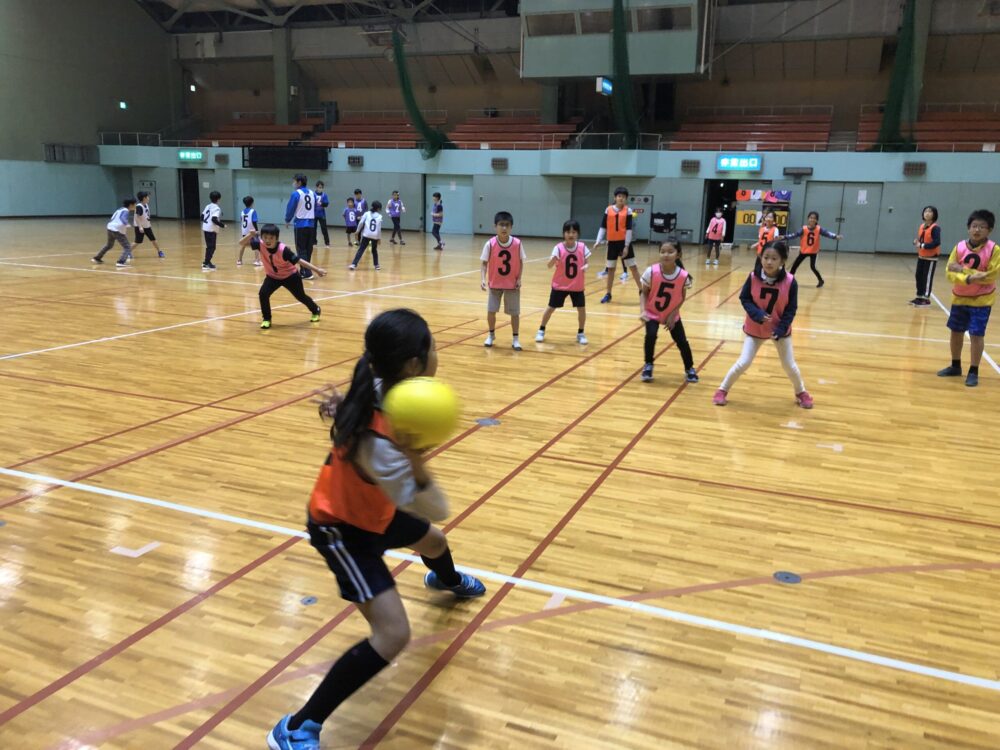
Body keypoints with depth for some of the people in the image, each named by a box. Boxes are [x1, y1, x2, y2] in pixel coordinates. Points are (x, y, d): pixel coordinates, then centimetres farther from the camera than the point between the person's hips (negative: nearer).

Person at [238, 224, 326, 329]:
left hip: (290, 275, -3)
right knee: (263, 294, -20)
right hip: (273, 276, 3)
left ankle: (316, 311, 45)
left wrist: (317, 269, -33)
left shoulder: (283, 249, -36)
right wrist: (250, 235, -40)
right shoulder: (260, 244, -26)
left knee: (301, 296, 15)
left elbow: (299, 261, -31)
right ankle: (266, 319, 0)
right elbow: (241, 243, -20)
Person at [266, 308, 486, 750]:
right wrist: (415, 462, -54)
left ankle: (445, 581, 75)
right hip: (342, 529, -9)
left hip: (375, 509, 9)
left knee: (434, 542, 34)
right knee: (392, 635, -19)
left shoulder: (382, 388, -21)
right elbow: (437, 510, -36)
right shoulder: (380, 443, -44)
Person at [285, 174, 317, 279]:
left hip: (300, 224, -6)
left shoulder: (296, 194, -9)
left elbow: (290, 208, -3)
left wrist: (287, 220, 13)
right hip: (311, 224, 6)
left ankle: (307, 272, -9)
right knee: (308, 249, 12)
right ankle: (304, 270, 20)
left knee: (301, 249, -1)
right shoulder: (312, 193, 8)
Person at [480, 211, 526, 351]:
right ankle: (491, 335, 28)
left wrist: (519, 279, -10)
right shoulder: (490, 244, -13)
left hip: (512, 284, 0)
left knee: (514, 312, 3)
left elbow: (520, 262, -1)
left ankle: (515, 339, 16)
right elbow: (485, 263, -10)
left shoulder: (517, 243, -11)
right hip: (494, 284, 0)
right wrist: (483, 279, -22)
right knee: (491, 311, 3)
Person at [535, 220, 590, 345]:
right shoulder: (559, 248, -16)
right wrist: (553, 259, -45)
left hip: (577, 286, 2)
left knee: (582, 309, 0)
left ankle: (580, 333, 19)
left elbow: (585, 262, 7)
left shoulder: (582, 247, -7)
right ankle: (541, 330, 25)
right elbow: (549, 265, -24)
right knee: (551, 308, 6)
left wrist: (586, 266, -16)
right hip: (560, 285, -2)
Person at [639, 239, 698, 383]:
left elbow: (682, 297, -6)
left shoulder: (683, 275, -22)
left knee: (682, 341, 1)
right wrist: (642, 311, -25)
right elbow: (644, 292, -13)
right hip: (652, 313, -1)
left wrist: (673, 314, -14)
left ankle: (689, 368, 28)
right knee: (650, 336, -23)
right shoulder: (651, 272, -25)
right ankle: (648, 365, 3)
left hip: (672, 315, 1)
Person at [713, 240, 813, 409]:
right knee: (743, 363, -3)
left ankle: (801, 392, 36)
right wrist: (758, 315, -26)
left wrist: (780, 329, -22)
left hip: (780, 329, 1)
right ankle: (722, 390, 17)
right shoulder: (753, 277, -20)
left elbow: (791, 309, -12)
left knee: (789, 365, 10)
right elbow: (744, 299, -10)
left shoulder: (790, 281, -20)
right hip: (755, 328, 0)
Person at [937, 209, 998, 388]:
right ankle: (955, 366, 30)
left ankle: (973, 372, 7)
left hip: (981, 300, -4)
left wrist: (963, 269, -22)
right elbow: (950, 273, -10)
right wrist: (968, 278, -29)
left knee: (977, 335, -6)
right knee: (956, 331, 13)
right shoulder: (960, 247, -6)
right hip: (959, 298, 4)